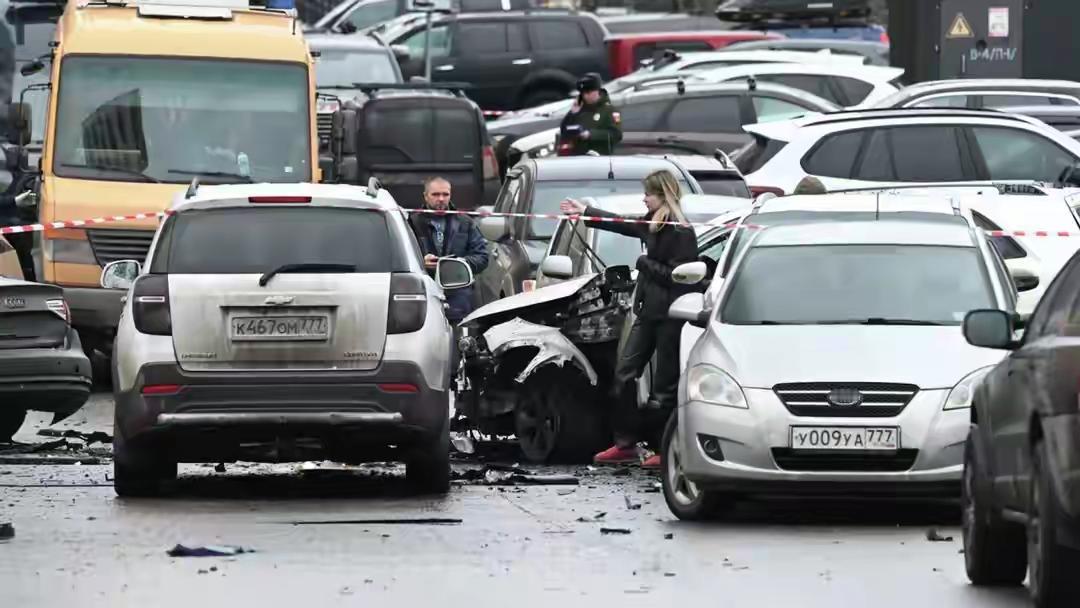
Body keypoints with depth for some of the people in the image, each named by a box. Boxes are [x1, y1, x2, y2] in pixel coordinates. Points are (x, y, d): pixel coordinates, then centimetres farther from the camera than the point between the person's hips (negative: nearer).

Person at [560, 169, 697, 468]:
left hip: (670, 316, -9)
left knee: (665, 384, -3)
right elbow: (623, 226, 29)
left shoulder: (681, 233, -16)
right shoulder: (653, 224, 11)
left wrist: (645, 264, -11)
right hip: (648, 311, 9)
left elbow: (677, 276, -21)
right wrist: (585, 213, 38)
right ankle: (625, 443, 14)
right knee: (625, 373, 8)